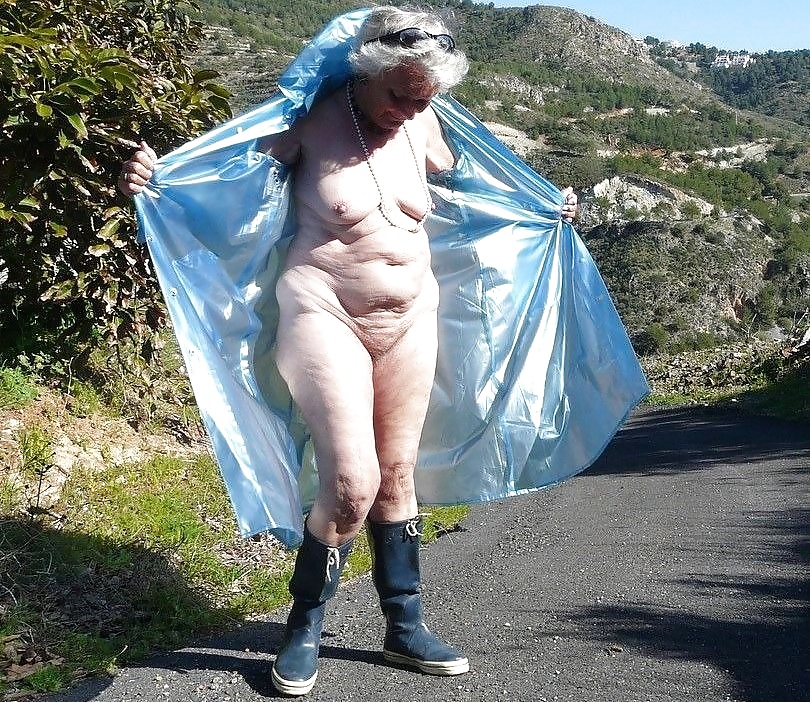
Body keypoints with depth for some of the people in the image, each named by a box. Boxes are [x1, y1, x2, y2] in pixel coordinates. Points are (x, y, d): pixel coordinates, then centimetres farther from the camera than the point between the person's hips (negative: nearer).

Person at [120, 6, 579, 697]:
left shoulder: (420, 124, 3)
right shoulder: (312, 119, -12)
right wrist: (152, 175, -28)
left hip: (409, 320, 6)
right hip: (326, 315, -5)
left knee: (397, 474, 11)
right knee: (352, 481, -14)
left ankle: (405, 627, 25)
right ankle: (304, 630, 10)